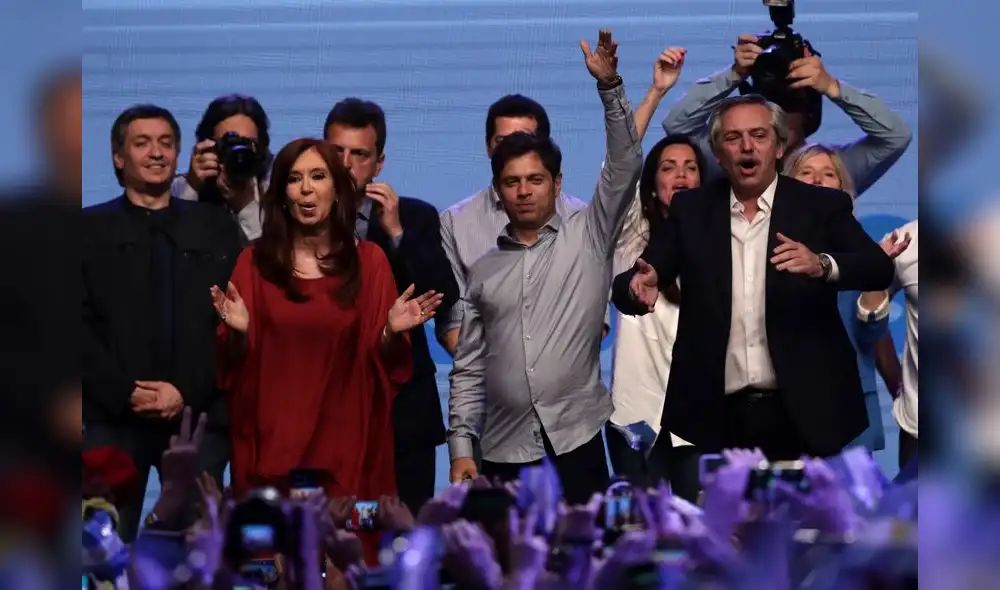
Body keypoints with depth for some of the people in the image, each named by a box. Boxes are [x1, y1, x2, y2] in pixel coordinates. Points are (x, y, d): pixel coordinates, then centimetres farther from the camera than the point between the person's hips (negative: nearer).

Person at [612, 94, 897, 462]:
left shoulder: (821, 206, 2)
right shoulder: (691, 210, 7)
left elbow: (880, 269, -11)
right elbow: (627, 287, 2)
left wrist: (822, 265, -30)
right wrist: (640, 287, -23)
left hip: (803, 414, -1)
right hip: (716, 416, 1)